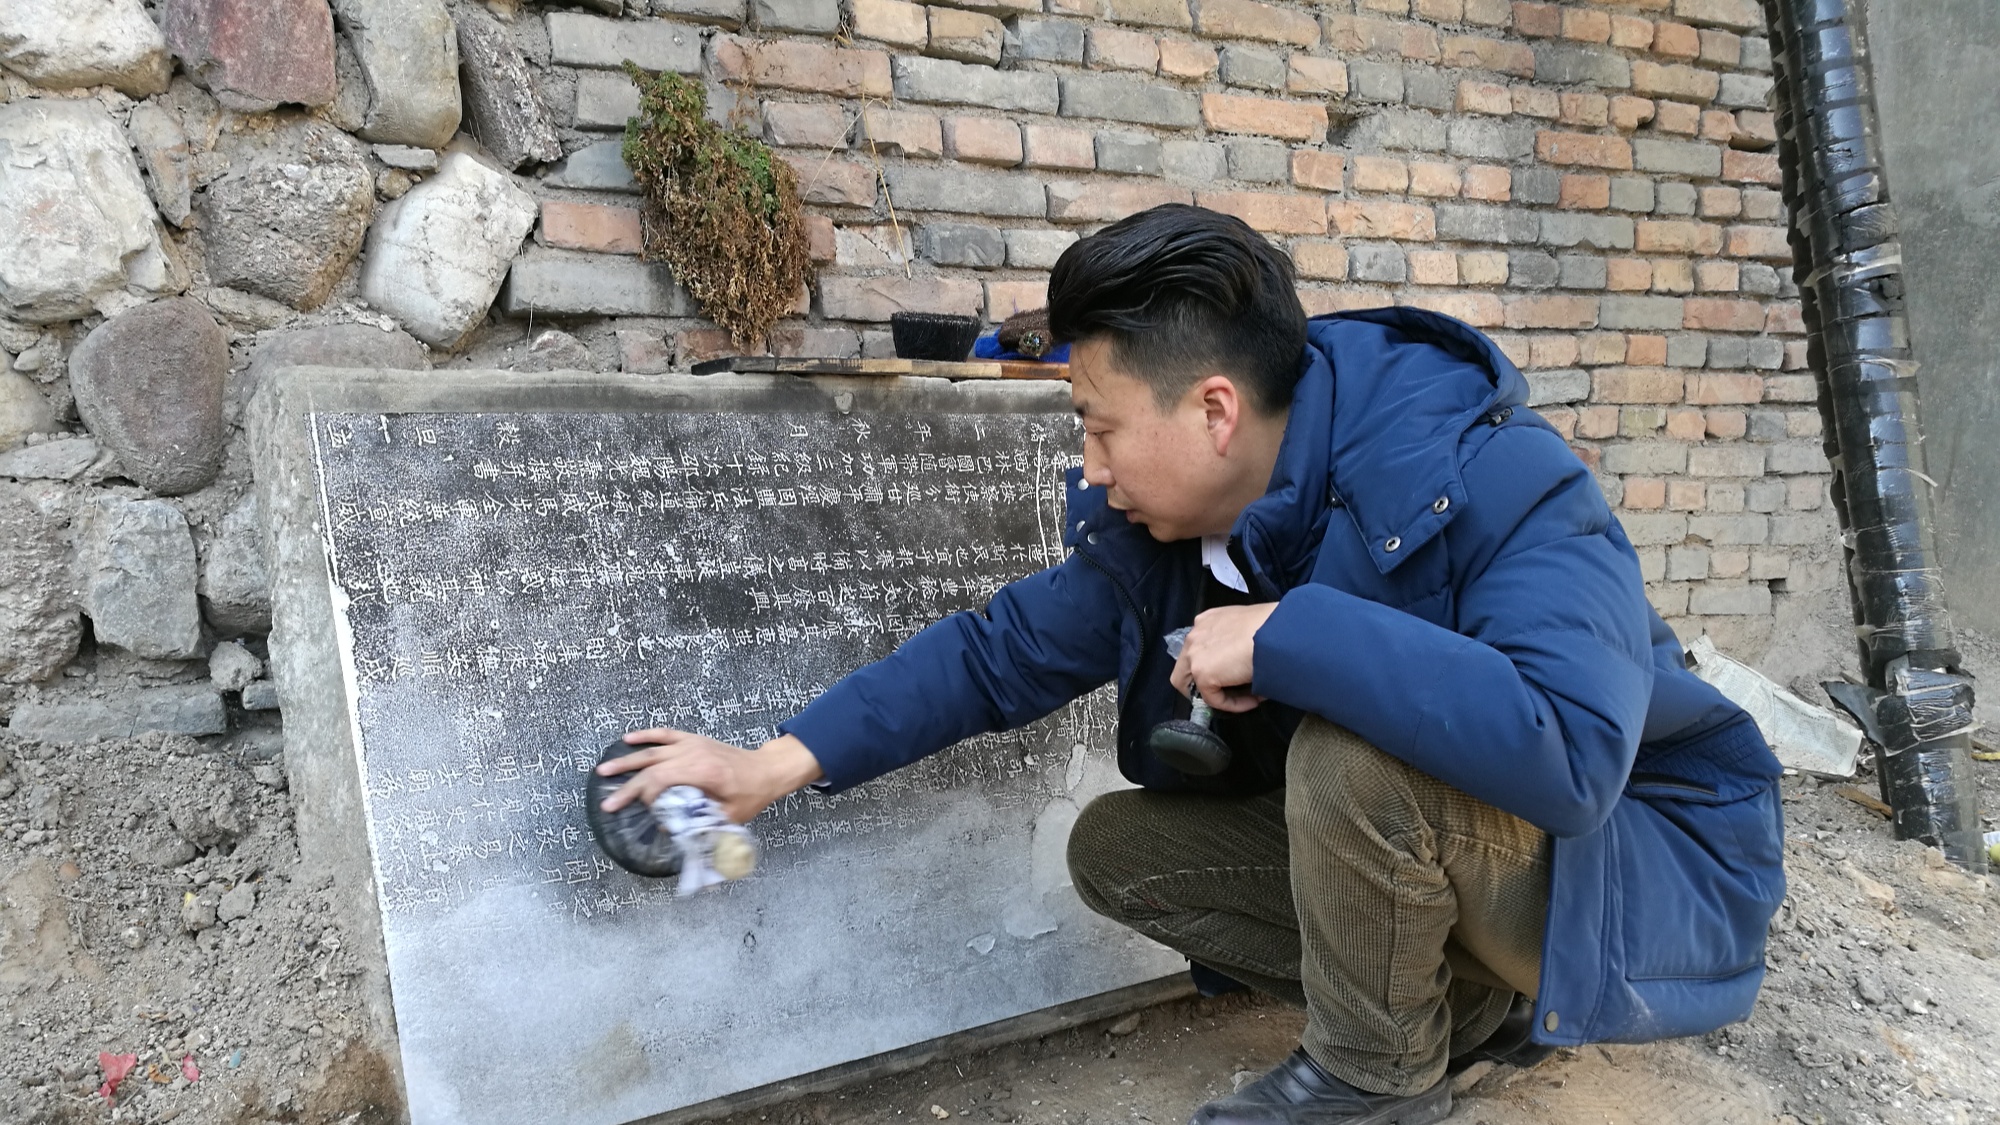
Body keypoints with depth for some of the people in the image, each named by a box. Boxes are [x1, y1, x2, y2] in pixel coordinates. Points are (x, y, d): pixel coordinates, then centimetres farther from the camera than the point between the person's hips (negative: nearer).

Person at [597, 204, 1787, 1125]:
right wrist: (780, 763, -2)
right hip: (1394, 840, 7)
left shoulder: (1488, 481, -30)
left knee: (1354, 747, -34)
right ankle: (1478, 1002, 5)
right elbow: (1004, 649, 0)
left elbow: (1567, 754, -45)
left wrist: (1285, 633, -39)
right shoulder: (1160, 528, -8)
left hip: (1647, 861, -7)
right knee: (1116, 848, 1)